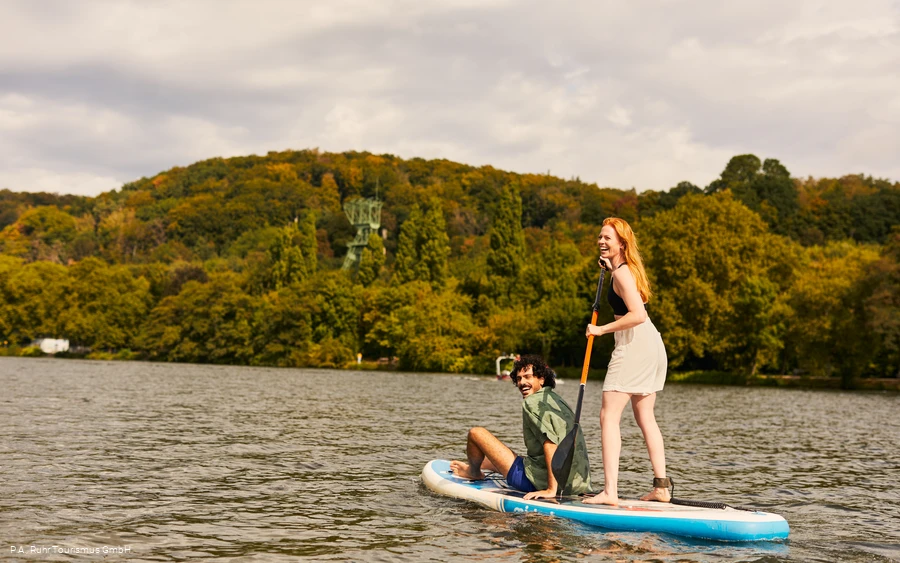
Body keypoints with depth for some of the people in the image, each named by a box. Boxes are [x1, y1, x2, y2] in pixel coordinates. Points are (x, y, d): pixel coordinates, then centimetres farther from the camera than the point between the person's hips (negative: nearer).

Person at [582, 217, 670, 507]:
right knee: (645, 417, 16)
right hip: (651, 344, 11)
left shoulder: (622, 273, -14)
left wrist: (601, 329, -17)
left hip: (635, 345, -11)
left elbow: (638, 314, -25)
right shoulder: (627, 268, 16)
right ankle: (661, 486, 17)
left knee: (609, 415, -11)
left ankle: (610, 491, -18)